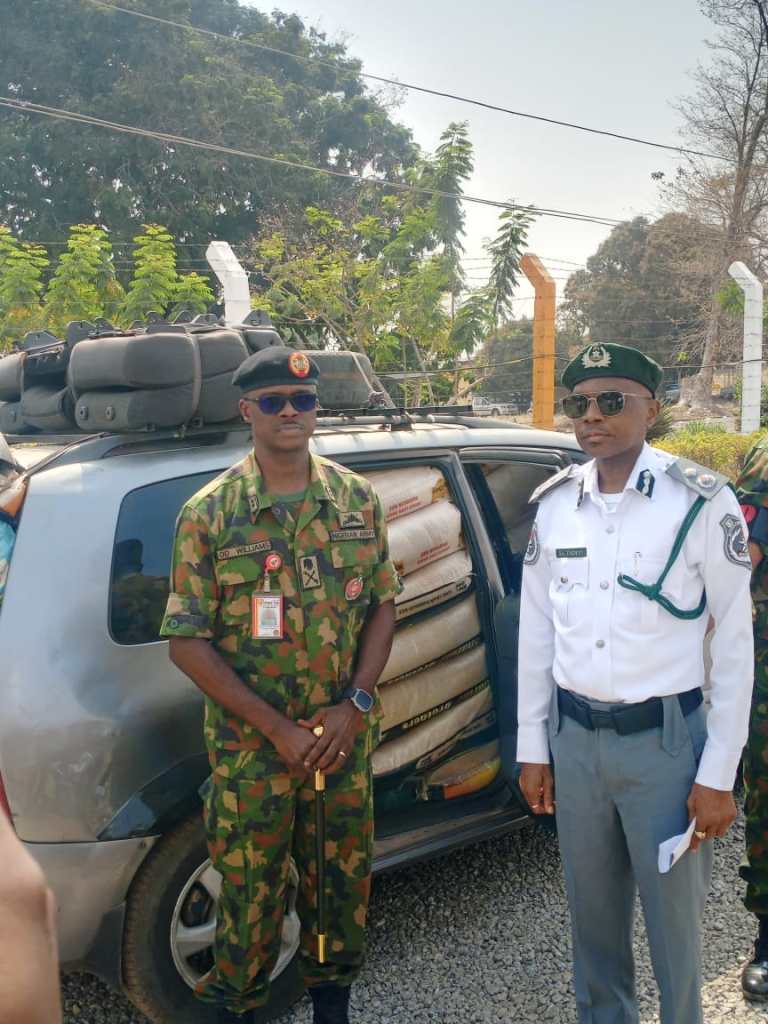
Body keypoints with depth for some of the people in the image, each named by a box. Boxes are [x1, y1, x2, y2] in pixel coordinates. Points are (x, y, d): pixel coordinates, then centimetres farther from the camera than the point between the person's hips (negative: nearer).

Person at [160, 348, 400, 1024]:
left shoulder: (357, 500, 1)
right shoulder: (210, 514, -8)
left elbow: (382, 607, 5)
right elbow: (188, 643, -9)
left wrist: (355, 705, -8)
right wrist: (278, 728, -15)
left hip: (346, 738, 3)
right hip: (251, 747, -2)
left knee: (345, 880, 16)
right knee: (251, 892, 9)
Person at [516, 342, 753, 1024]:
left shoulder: (702, 502, -10)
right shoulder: (555, 505, 2)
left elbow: (734, 644, -8)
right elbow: (536, 632, 7)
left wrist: (718, 775, -9)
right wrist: (533, 748, 8)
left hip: (664, 739, -4)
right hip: (573, 737, 4)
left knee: (674, 918, 9)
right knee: (593, 915, 18)